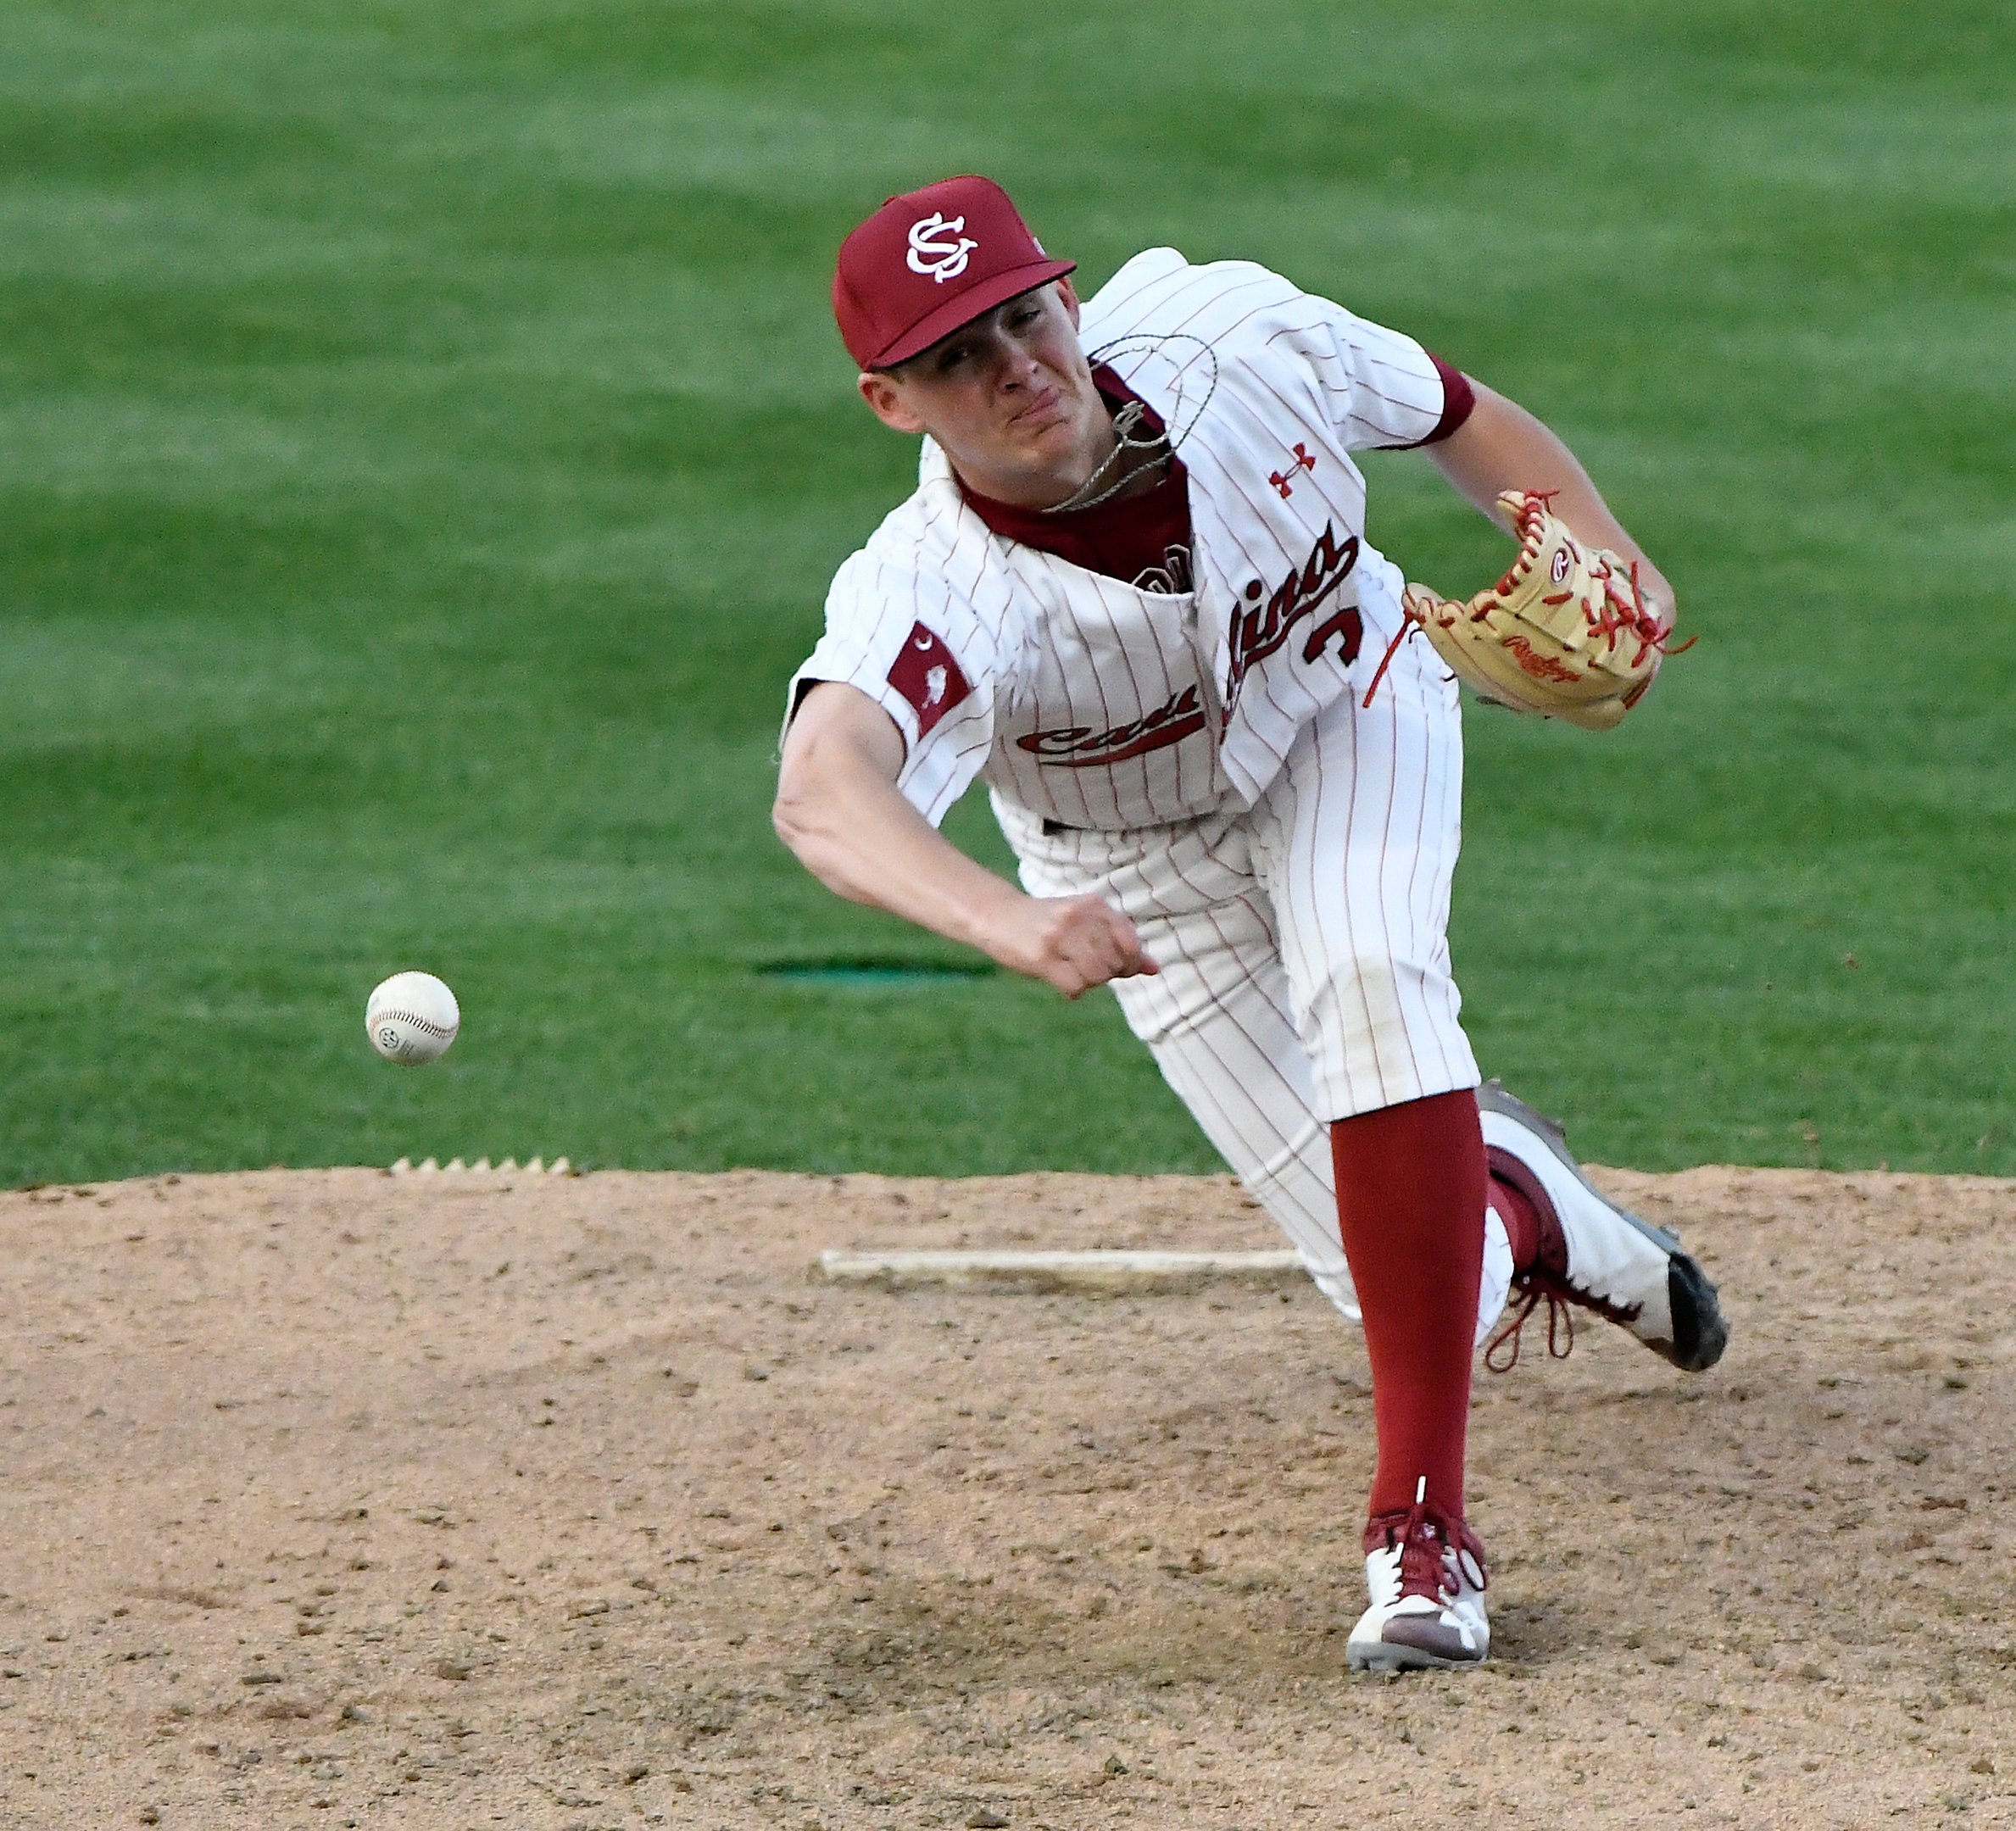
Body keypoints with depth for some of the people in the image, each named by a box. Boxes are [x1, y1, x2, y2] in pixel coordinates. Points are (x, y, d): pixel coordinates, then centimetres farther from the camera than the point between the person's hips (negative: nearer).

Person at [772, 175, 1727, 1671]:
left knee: (1370, 978, -33)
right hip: (1151, 867, -1)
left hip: (1348, 710, 1)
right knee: (1401, 1268, -4)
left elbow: (1455, 413, -8)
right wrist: (1010, 921, -78)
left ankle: (1425, 1523, -29)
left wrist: (1607, 563, -25)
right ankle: (1522, 1207, 38)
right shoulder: (933, 594, -39)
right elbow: (825, 794, -60)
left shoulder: (1234, 337, -29)